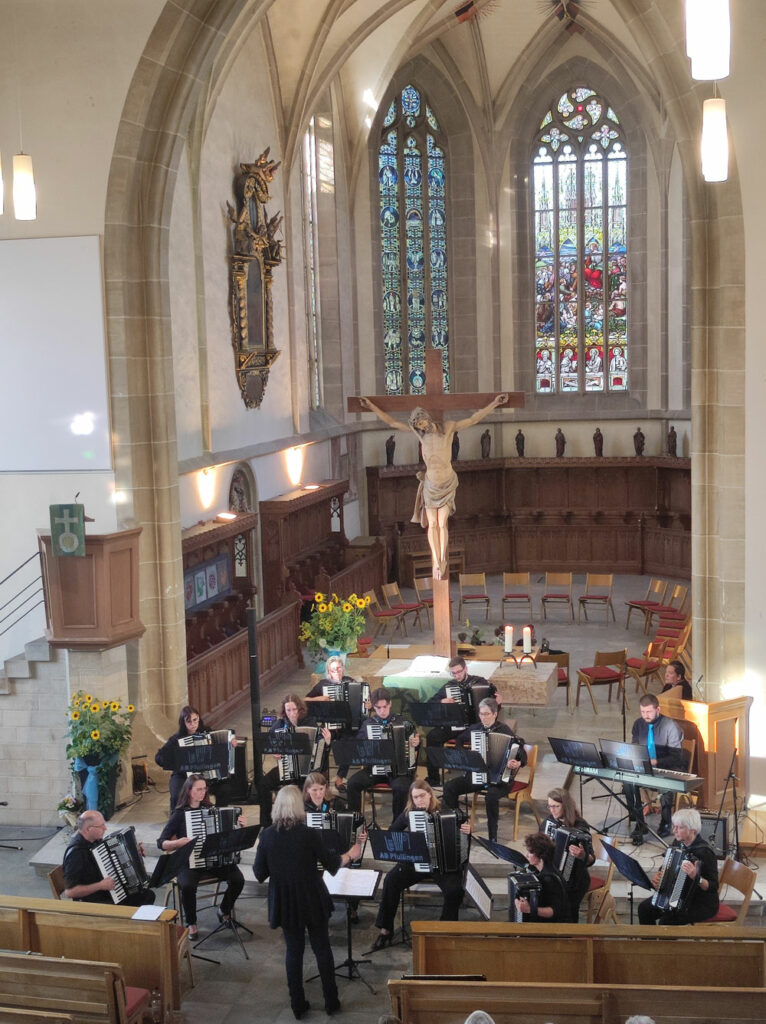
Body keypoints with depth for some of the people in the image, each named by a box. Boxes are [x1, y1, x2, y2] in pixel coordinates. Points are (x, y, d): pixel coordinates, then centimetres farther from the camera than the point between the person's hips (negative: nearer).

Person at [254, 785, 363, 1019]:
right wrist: (351, 855, 13)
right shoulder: (309, 834, -16)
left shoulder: (267, 835, -9)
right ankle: (331, 1001, 22)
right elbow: (332, 864, -5)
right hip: (312, 901, -2)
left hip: (284, 903, 2)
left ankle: (298, 1005, 19)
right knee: (322, 948, 13)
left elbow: (259, 874, -3)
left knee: (293, 950, 15)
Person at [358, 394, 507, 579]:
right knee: (432, 525, 1)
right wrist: (372, 406, -5)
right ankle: (437, 563, 6)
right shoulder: (421, 432, -5)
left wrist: (494, 403, -10)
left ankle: (442, 561, 3)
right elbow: (392, 422, -1)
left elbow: (473, 419, -5)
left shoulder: (449, 427, -8)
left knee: (442, 524, -4)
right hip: (430, 485, 2)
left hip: (448, 484, -2)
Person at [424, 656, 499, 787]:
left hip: (475, 724, -2)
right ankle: (433, 778, -12)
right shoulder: (448, 686, 11)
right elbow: (430, 703, 13)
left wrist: (498, 698, -9)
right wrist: (442, 701, -7)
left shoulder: (480, 682, 5)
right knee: (432, 736, -22)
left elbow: (493, 695, 15)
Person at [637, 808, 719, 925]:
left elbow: (713, 887, -24)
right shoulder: (678, 842, -1)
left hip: (703, 904, -8)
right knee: (644, 908, -4)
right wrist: (658, 876, -4)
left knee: (666, 921, -26)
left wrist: (696, 877, -41)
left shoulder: (705, 852, -24)